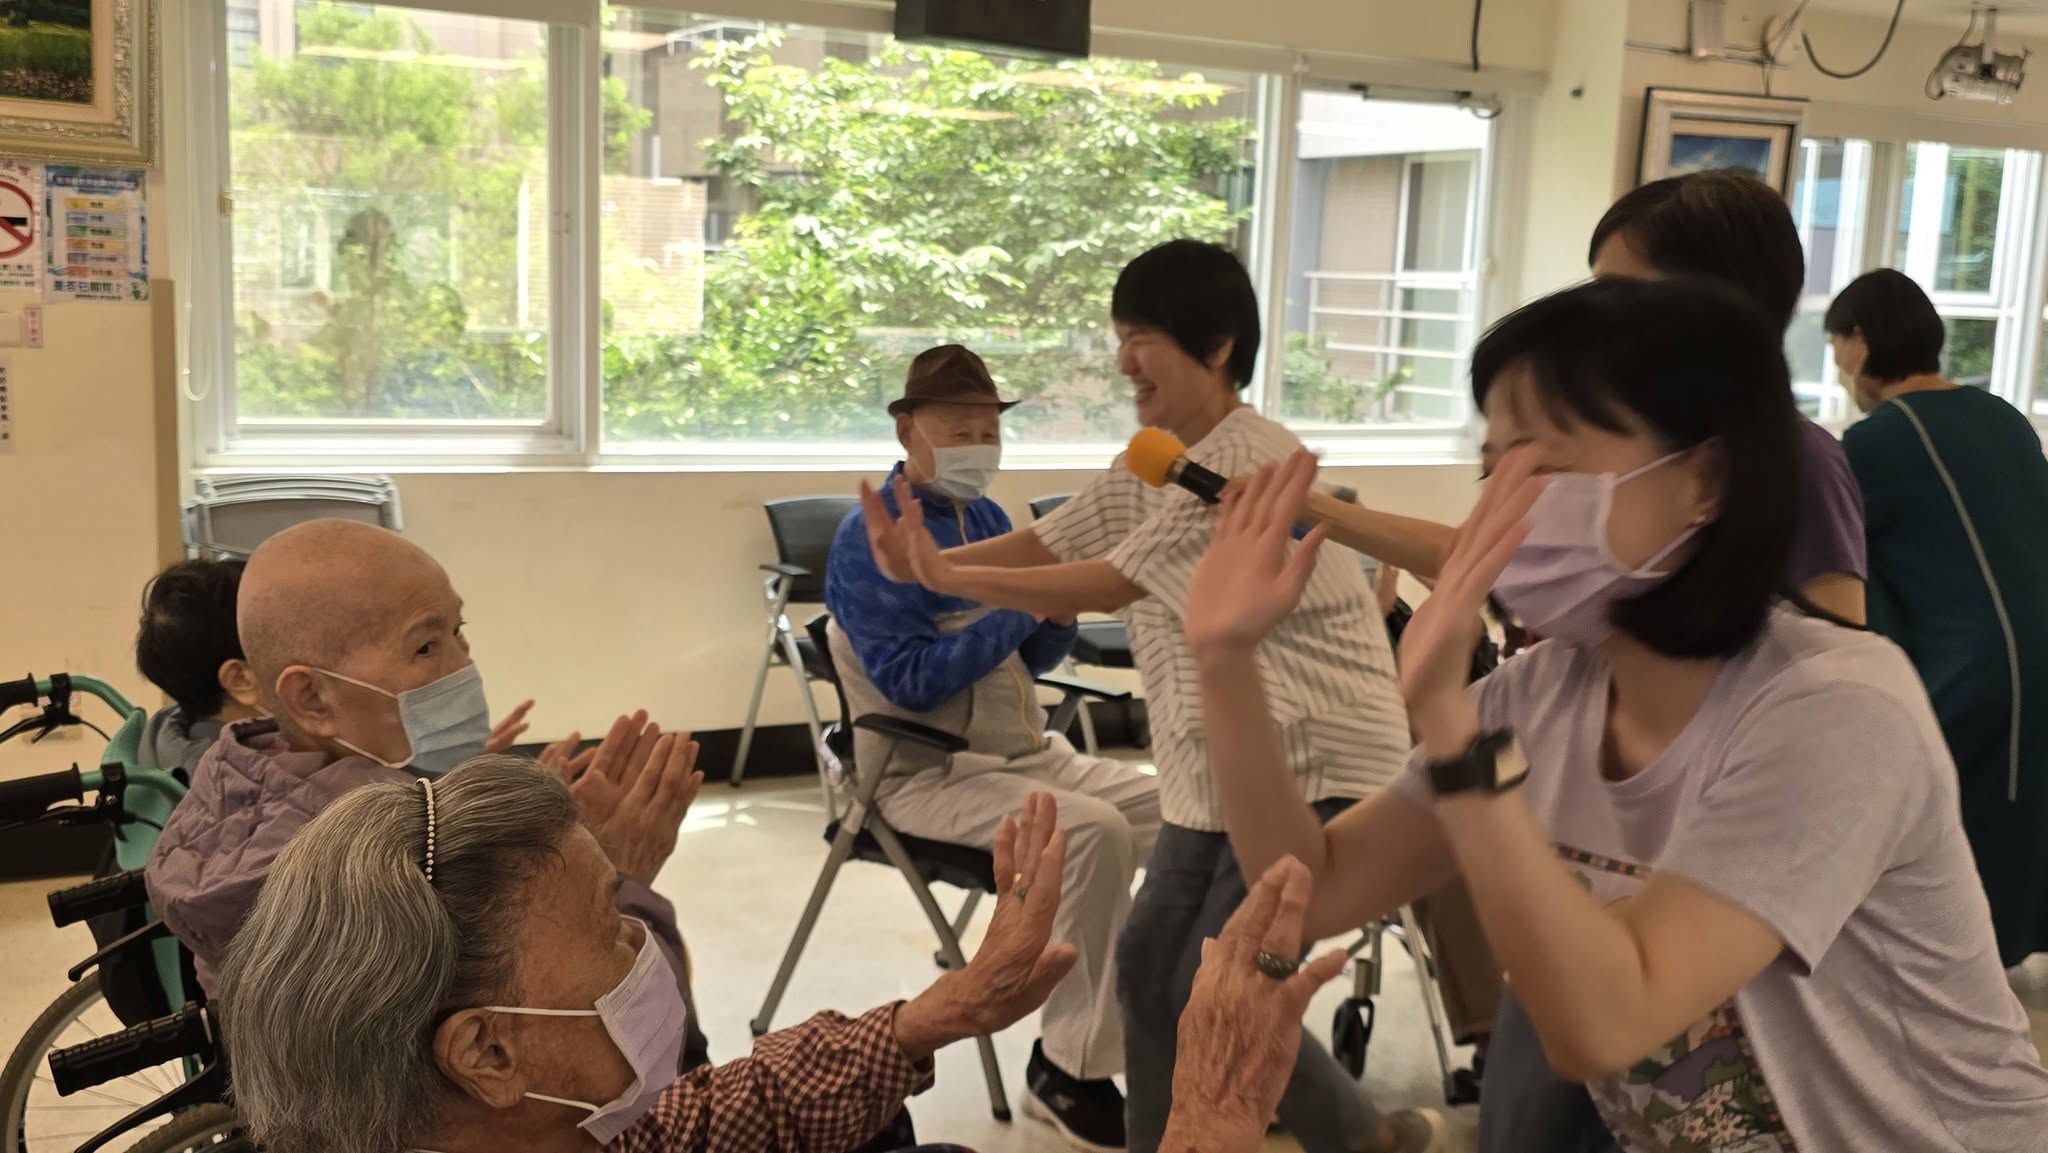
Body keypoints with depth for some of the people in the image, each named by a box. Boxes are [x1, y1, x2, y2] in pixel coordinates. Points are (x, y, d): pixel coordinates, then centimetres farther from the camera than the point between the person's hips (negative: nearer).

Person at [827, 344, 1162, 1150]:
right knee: (1094, 831, -30)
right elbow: (910, 682, -20)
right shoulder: (868, 537, -11)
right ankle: (1070, 1069, -17)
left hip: (1027, 754, 8)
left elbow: (1028, 660, 14)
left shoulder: (985, 517, 10)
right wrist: (1019, 608, -22)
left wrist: (1060, 613, -9)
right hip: (929, 774, -8)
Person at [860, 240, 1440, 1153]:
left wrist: (948, 577, -22)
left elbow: (1108, 584, -24)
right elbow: (1050, 541, 2)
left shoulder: (1254, 464, -22)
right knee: (1146, 971, 10)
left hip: (1315, 766, -9)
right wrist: (922, 564, -15)